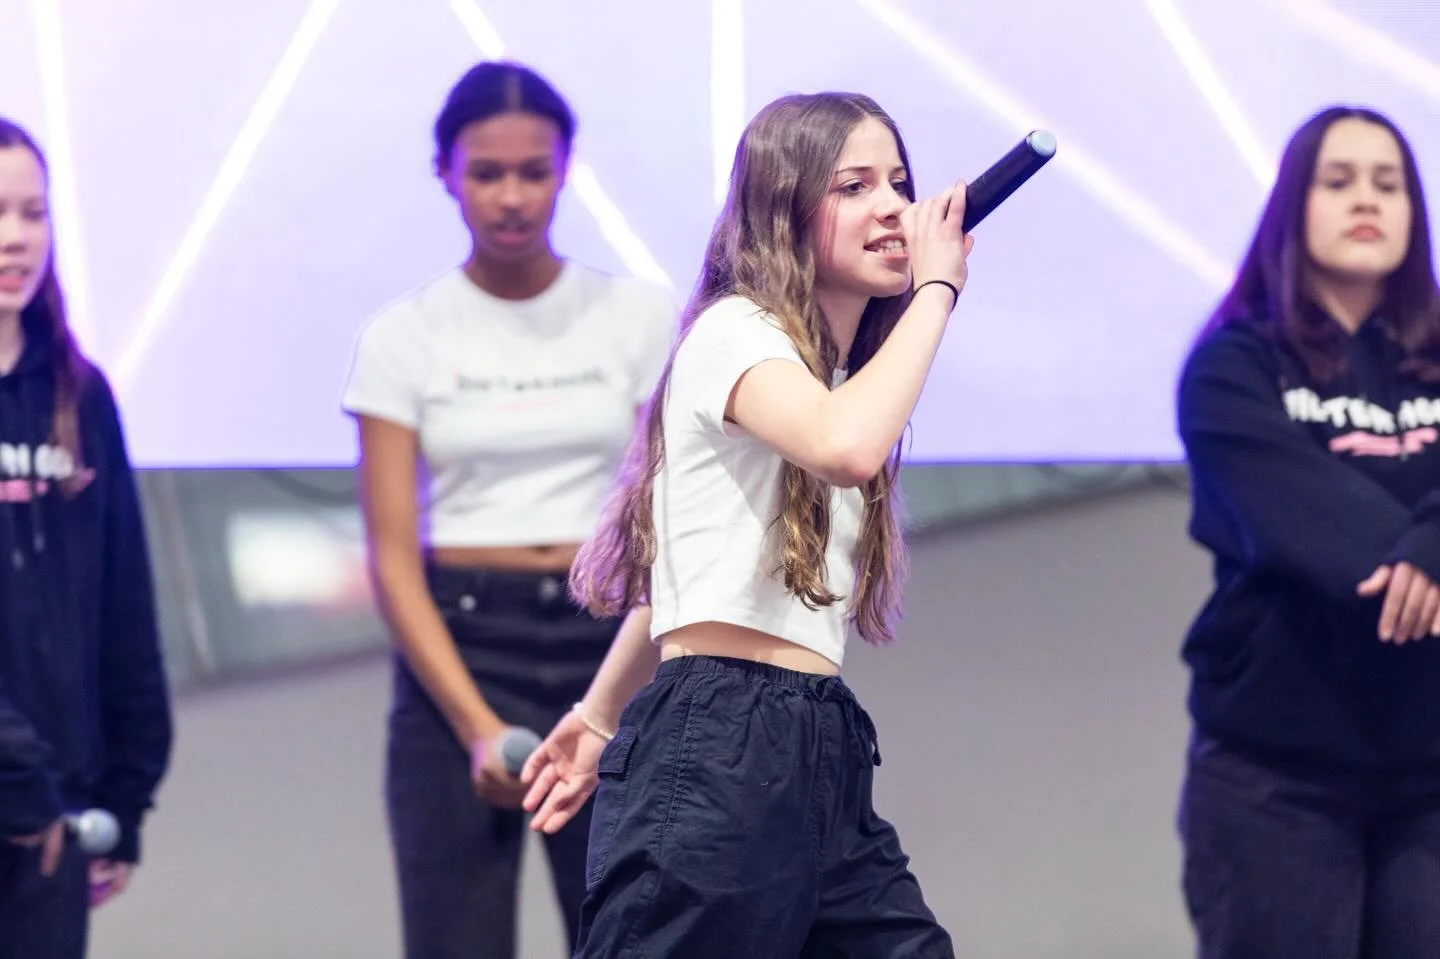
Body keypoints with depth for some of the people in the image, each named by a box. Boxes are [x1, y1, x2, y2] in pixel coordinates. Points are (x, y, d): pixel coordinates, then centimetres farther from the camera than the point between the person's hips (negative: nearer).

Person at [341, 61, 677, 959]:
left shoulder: (642, 316, 2)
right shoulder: (405, 337, -1)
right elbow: (395, 557, -5)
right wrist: (478, 724, -18)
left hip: (606, 647, 1)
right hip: (458, 651, -1)